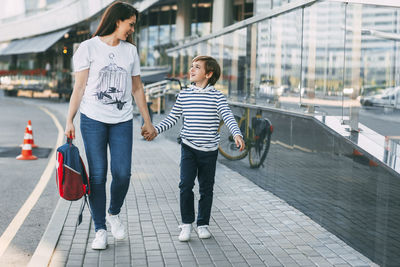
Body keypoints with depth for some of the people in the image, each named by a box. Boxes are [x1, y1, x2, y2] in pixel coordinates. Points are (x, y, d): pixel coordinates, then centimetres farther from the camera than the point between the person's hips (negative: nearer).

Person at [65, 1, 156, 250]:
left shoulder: (130, 51, 13)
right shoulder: (89, 47, 1)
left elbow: (137, 89, 17)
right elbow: (79, 87, -1)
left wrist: (148, 122, 17)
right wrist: (70, 121, -7)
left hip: (122, 121, 3)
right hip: (93, 119, -3)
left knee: (122, 173, -6)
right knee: (97, 175, -1)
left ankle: (114, 213, 23)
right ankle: (100, 230, 10)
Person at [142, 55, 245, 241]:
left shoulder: (217, 96, -3)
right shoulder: (184, 95, 5)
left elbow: (228, 117, -11)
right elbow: (172, 118, 12)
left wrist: (237, 134, -27)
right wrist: (156, 130, 2)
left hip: (209, 150, -1)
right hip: (189, 147, 1)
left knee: (206, 188, 8)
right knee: (186, 185, -9)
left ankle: (203, 224, 22)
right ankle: (186, 223, 6)